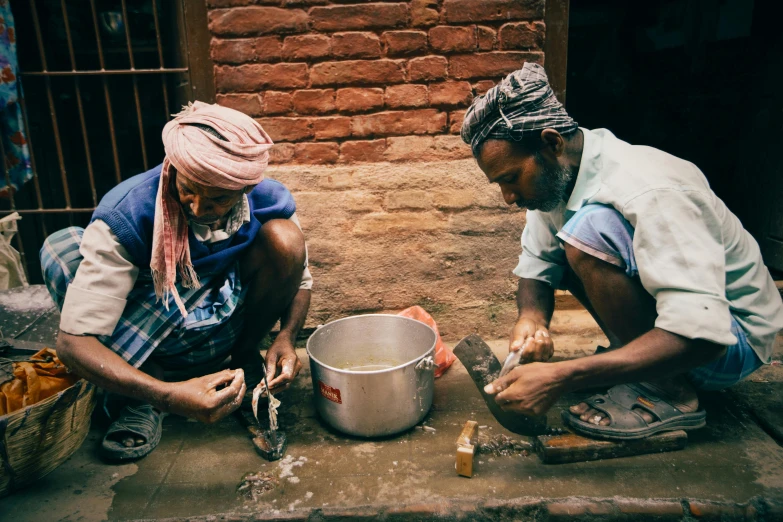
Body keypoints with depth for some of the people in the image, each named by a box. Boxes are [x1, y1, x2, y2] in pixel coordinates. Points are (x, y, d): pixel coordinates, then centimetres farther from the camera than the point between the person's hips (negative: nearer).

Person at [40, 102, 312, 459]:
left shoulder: (270, 202, -19)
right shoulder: (125, 217, -29)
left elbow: (298, 281, -3)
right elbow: (73, 341, -31)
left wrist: (286, 339, -25)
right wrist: (168, 396, -46)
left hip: (222, 328, 1)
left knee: (285, 239, -25)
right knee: (62, 247, -28)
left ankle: (243, 360, -1)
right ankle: (148, 402, -10)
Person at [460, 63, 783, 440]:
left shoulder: (651, 193, -31)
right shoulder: (552, 172, -6)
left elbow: (700, 336, -37)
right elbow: (536, 267, 1)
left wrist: (560, 378, -41)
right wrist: (532, 318, -22)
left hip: (729, 340, -8)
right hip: (660, 312, 8)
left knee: (589, 230, -30)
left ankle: (669, 393, -12)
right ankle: (632, 353, 6)